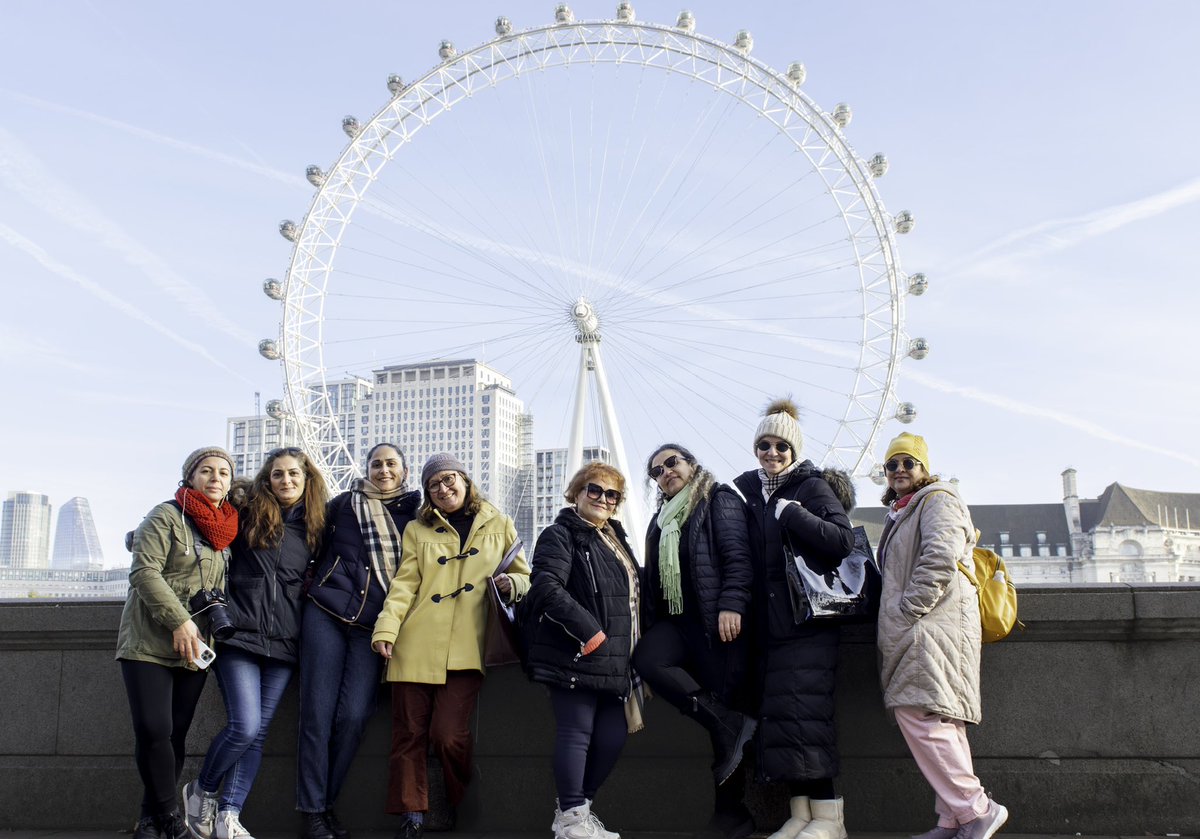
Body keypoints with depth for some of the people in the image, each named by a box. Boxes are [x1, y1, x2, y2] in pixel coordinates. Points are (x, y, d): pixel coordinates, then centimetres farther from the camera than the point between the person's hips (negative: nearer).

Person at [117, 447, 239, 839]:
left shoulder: (227, 529, 13)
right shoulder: (167, 517, -5)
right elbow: (144, 571, -14)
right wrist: (179, 620, -20)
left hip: (194, 647, 5)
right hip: (150, 643, -5)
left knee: (176, 734, 3)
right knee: (153, 730, -14)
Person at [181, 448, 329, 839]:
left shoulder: (314, 527, 10)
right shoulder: (246, 516, 2)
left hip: (283, 644, 3)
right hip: (240, 637, -3)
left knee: (257, 733, 4)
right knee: (244, 727, -12)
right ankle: (201, 790, 13)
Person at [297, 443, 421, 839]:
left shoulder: (416, 512, 12)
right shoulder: (343, 504, 11)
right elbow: (316, 550, 17)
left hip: (375, 624, 1)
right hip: (328, 613, 0)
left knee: (353, 716, -9)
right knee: (318, 713, -4)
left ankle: (326, 802, 9)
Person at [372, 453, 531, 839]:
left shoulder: (499, 526, 14)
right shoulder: (417, 530, 15)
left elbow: (524, 576, 18)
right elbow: (404, 584, 6)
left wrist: (512, 584, -6)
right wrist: (386, 628, -8)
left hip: (465, 649, -2)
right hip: (415, 645, 2)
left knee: (449, 734, -9)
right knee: (410, 732, 2)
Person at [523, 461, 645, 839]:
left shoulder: (616, 538, 21)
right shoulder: (561, 535, -6)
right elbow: (547, 587, -20)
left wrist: (630, 655, 20)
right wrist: (589, 631, -22)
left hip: (614, 661, 8)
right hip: (577, 656, -8)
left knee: (613, 737, 8)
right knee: (577, 733, -5)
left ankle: (576, 805, 23)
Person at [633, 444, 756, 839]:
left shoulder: (719, 500, 3)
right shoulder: (662, 519, 25)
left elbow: (738, 556, -9)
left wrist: (731, 604, -21)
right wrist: (653, 624, 20)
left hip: (716, 620, -6)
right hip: (678, 620, 6)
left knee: (720, 700, -8)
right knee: (645, 659, -24)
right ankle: (730, 727, -19)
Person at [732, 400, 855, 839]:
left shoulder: (812, 487, -3)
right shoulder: (747, 490, 13)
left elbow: (844, 540, -15)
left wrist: (791, 513, -16)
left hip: (807, 618, -6)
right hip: (770, 621, 6)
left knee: (801, 710, -9)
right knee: (778, 714, 4)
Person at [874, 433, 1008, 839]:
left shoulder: (937, 501, -2)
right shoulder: (902, 513, 27)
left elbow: (940, 561, -17)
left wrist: (908, 609, -17)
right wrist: (891, 616, 19)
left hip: (932, 625, -9)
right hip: (915, 634, 9)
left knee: (919, 715, -17)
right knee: (938, 723, 6)